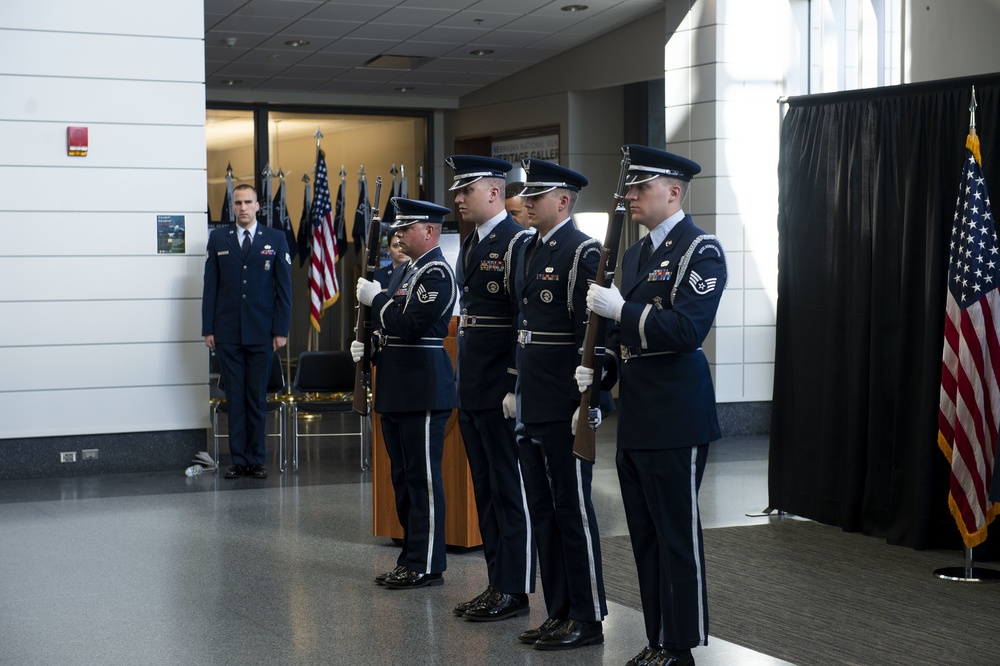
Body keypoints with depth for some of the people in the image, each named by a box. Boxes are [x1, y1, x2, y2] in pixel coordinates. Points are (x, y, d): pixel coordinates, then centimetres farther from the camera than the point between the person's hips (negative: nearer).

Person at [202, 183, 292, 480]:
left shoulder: (276, 239, 5)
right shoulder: (218, 238, 7)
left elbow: (284, 286, 4)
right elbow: (210, 286, 6)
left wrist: (281, 330, -2)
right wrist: (208, 329, 0)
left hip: (262, 333, -1)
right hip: (228, 332, 1)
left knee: (257, 398, 3)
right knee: (234, 398, 3)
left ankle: (256, 460, 10)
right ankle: (238, 460, 8)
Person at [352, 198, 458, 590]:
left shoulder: (436, 272, -12)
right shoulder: (406, 272, 19)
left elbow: (411, 326, -22)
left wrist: (377, 299, -12)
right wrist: (367, 345, 8)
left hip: (423, 392, -10)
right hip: (397, 391, 10)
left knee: (423, 478, -5)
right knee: (403, 478, 14)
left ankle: (426, 566, 1)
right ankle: (411, 558, 22)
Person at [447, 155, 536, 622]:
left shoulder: (518, 243, -12)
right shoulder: (471, 247, 16)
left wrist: (517, 387, -20)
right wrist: (463, 384, 19)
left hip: (502, 391, -9)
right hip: (472, 390, 9)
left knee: (511, 490, -2)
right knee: (485, 490, 13)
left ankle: (515, 592, 4)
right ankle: (497, 584, 21)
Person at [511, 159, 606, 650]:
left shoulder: (583, 252, -12)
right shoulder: (529, 253, 16)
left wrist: (588, 403, -20)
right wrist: (515, 390, 18)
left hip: (563, 407, -9)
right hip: (531, 407, 9)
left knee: (573, 512, -2)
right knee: (542, 512, 13)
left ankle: (588, 620, 7)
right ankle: (559, 613, 22)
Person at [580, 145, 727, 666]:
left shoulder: (700, 250, -10)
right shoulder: (635, 253, 16)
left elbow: (688, 329, -22)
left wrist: (621, 310, -21)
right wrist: (600, 369, 6)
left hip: (675, 418, -9)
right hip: (635, 417, 9)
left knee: (678, 535, -1)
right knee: (644, 535, 13)